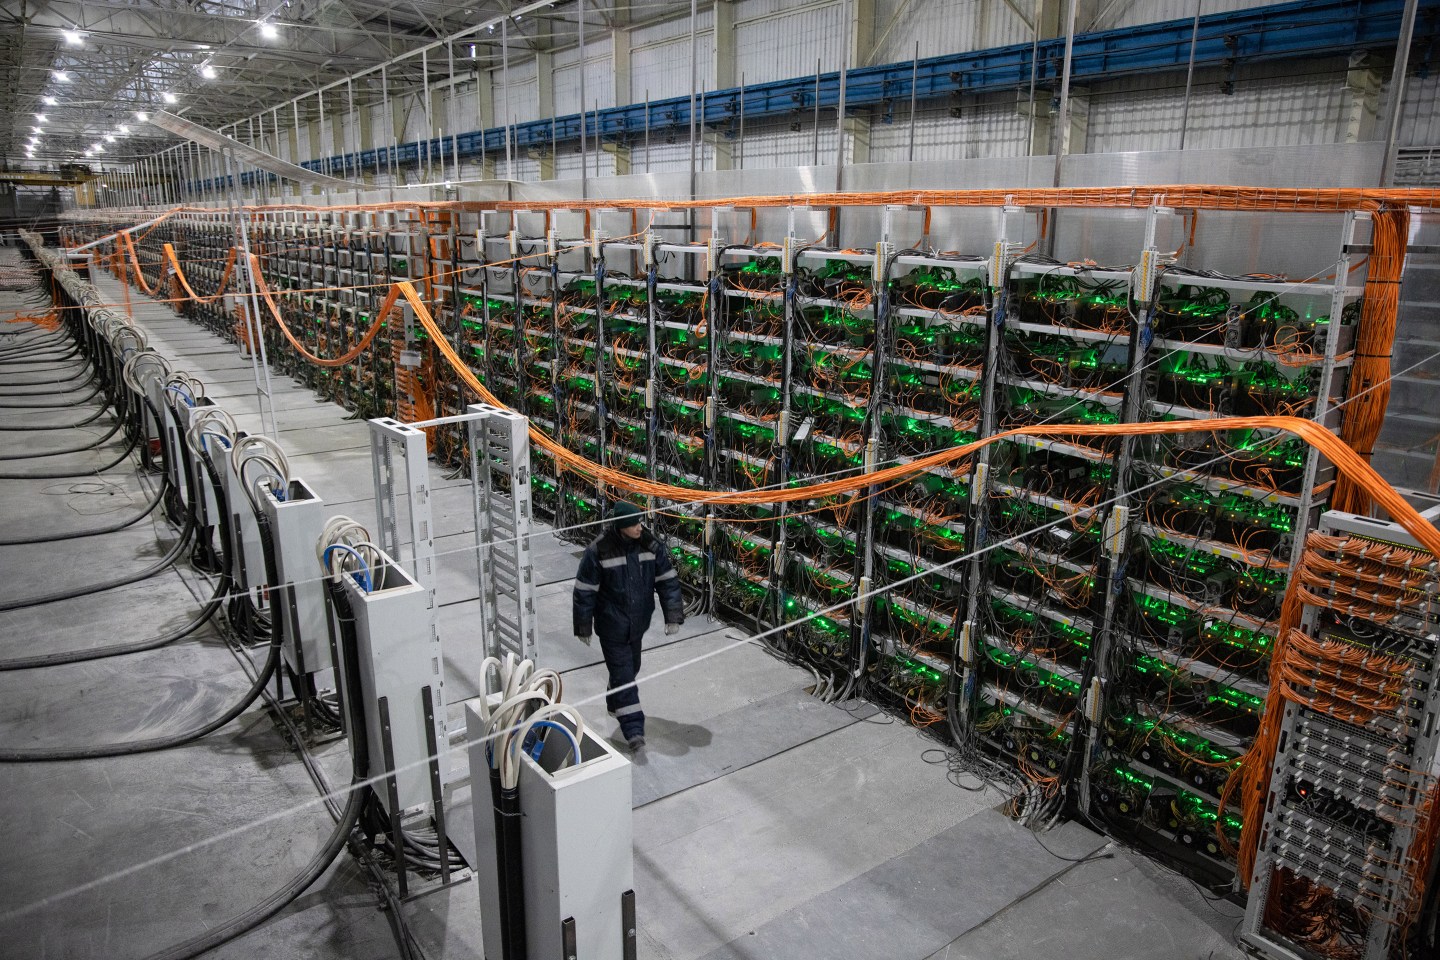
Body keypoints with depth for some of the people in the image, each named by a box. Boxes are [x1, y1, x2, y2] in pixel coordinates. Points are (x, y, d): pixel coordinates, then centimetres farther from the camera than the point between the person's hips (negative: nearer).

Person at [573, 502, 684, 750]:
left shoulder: (650, 545, -8)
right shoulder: (598, 551, -20)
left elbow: (667, 580, -2)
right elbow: (585, 591, -11)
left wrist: (673, 615, -6)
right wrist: (583, 626, -6)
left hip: (638, 623, 5)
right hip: (612, 625, -5)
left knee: (631, 668, 21)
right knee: (623, 674, -5)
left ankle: (615, 704, 47)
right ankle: (633, 729, -1)